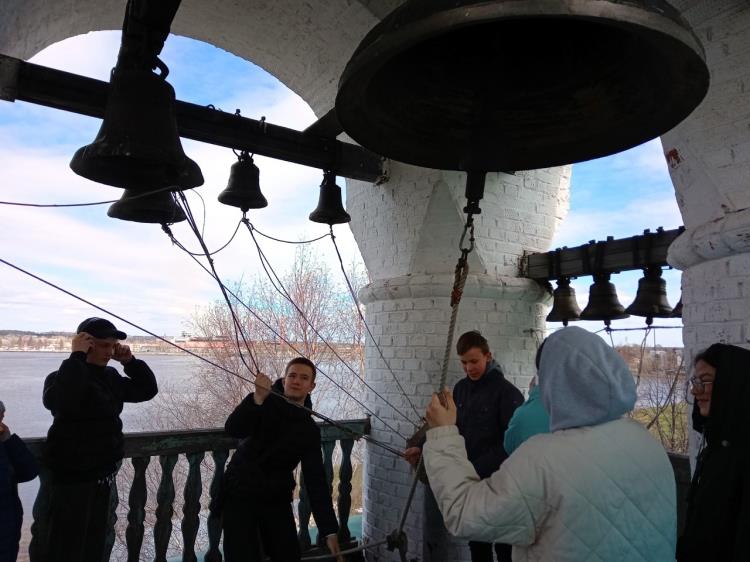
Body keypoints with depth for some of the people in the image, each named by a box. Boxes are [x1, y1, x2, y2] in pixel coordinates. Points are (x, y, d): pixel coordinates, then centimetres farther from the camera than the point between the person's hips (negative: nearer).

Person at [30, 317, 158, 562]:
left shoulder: (110, 377, 8)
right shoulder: (63, 376, -15)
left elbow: (147, 390, 12)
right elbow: (61, 401, -38)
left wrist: (129, 361, -1)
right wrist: (76, 356, -30)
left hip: (102, 475, 8)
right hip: (70, 477, -7)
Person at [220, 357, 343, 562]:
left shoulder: (310, 431, -3)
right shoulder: (266, 403, -9)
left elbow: (316, 481, -6)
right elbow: (233, 430, -26)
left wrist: (329, 530, -13)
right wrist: (258, 398, -43)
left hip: (277, 499, 3)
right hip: (240, 493, -2)